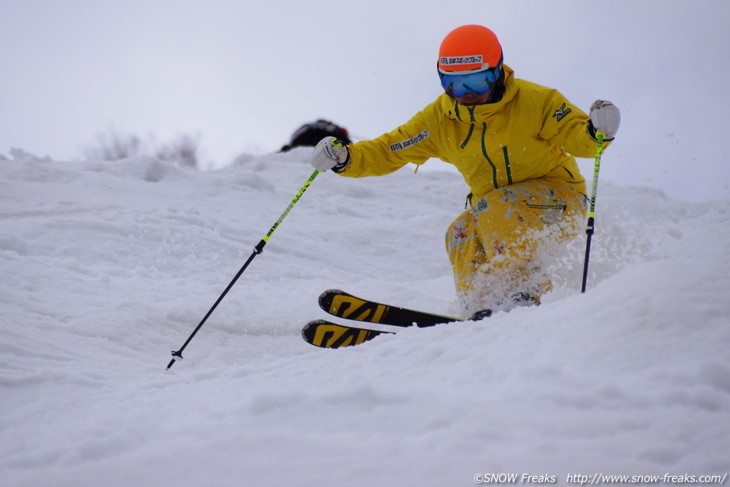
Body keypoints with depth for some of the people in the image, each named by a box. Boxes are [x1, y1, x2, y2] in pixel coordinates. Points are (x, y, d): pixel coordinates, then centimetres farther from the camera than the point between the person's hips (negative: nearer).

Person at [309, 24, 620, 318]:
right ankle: (484, 312, -23)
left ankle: (528, 293, -29)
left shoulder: (532, 101, -16)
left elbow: (577, 137, -15)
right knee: (462, 235, -24)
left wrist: (596, 131, -39)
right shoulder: (438, 120, -6)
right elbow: (387, 151, -3)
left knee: (495, 209, -31)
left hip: (558, 199, -4)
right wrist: (344, 159, -21)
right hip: (495, 208, 4)